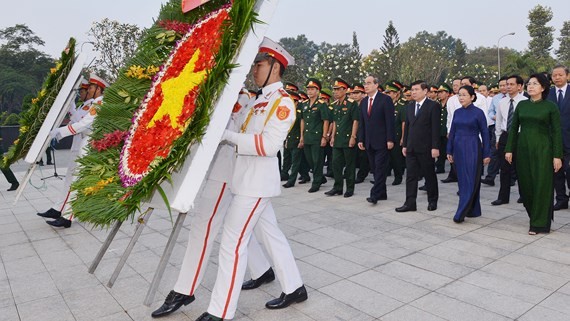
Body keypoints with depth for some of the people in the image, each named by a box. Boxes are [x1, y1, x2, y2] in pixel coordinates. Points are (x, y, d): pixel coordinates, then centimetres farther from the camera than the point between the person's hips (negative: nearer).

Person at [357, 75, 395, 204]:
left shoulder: (385, 99, -6)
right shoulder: (363, 102, 13)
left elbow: (390, 121, -10)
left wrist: (390, 139, -15)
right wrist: (361, 139, 8)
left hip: (382, 141, -6)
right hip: (369, 142, 7)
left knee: (380, 168, -6)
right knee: (375, 169, 9)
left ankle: (375, 194, -5)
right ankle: (382, 193, 18)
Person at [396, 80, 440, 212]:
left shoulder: (433, 106, -6)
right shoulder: (410, 107, 13)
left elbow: (436, 128, -11)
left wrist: (435, 147, -15)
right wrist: (404, 145, 11)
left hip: (426, 148, -5)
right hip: (411, 148, 6)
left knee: (429, 176, 8)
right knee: (411, 176, 4)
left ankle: (432, 201, 22)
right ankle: (410, 203, 7)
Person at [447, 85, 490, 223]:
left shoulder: (478, 112, -6)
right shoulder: (457, 112, 8)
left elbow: (485, 134, -5)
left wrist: (486, 154, -7)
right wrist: (449, 151, 9)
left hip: (473, 149, -6)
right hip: (459, 148, 6)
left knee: (470, 181, -5)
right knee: (462, 180, 9)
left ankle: (461, 213, -5)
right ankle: (473, 210, 22)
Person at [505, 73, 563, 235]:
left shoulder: (551, 107, -3)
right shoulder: (521, 105, 7)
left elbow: (556, 132, -4)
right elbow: (514, 128, 8)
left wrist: (557, 156, -9)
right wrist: (509, 149, 2)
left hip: (542, 149, -3)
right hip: (523, 149, 4)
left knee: (541, 185, 0)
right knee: (525, 185, 7)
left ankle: (540, 224, 10)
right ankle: (534, 215, 28)